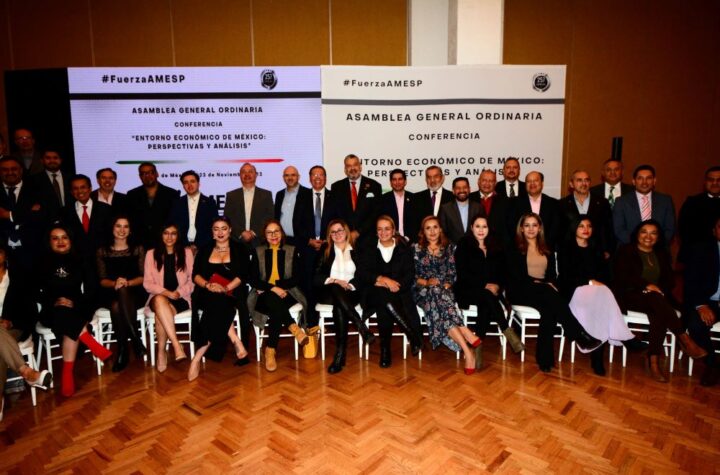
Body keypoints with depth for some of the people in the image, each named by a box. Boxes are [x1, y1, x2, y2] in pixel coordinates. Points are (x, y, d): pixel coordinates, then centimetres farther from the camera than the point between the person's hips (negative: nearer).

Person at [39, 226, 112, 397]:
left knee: (69, 324, -33)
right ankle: (92, 344, -31)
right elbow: (37, 293, 3)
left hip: (78, 308, 1)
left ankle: (68, 374, -33)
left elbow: (91, 290, 4)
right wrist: (55, 301, -15)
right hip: (52, 311, 0)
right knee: (64, 314, -36)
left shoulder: (80, 262, 10)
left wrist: (75, 302, -14)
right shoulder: (43, 264, 8)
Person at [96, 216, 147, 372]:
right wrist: (114, 283, -16)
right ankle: (136, 340, -26)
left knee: (118, 304, -37)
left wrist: (127, 283, -16)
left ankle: (123, 350, -29)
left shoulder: (138, 249, 12)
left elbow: (143, 277, 4)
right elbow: (102, 280, 6)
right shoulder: (103, 251, 13)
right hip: (110, 295, 1)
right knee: (116, 306, -36)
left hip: (134, 293, -1)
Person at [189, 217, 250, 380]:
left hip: (231, 296, -1)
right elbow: (195, 275, 9)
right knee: (217, 305, -35)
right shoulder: (204, 250, 20)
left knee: (219, 303, -36)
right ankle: (237, 343, -31)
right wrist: (208, 285, -13)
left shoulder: (240, 250, 14)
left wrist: (225, 288, -16)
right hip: (207, 295, 1)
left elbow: (243, 275, 1)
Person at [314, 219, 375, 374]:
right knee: (336, 289, -38)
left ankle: (340, 356, -39)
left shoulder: (356, 251, 15)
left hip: (351, 293, 0)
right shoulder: (325, 250, 15)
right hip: (329, 292, 0)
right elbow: (317, 277, 5)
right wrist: (335, 281, -10)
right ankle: (363, 329, -44)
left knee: (339, 308, -35)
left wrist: (349, 285, -12)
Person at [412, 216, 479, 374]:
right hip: (423, 291, -1)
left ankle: (467, 350, -47)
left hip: (445, 290, 1)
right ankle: (470, 338, -48)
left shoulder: (449, 247, 15)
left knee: (438, 307, -38)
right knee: (434, 293, -39)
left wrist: (447, 285, -11)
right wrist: (426, 282, -13)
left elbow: (452, 273, 8)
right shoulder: (416, 248, 11)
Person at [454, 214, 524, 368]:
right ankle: (508, 331, -31)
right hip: (468, 291, -3)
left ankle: (478, 346, -31)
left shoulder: (495, 248, 17)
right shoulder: (463, 246, 3)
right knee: (487, 297, -37)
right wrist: (485, 285, -17)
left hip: (491, 291, 3)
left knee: (485, 304, -34)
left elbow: (501, 272, 13)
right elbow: (463, 274, -6)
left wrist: (496, 286, -10)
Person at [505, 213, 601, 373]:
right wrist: (538, 283, -15)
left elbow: (552, 274, 14)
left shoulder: (547, 251, 24)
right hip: (521, 292, -4)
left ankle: (545, 358, -39)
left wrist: (550, 284, -10)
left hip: (545, 291, 4)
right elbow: (515, 276, -3)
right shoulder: (514, 249, 9)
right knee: (549, 294, -36)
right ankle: (580, 336, -39)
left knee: (549, 309, -35)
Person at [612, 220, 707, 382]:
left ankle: (654, 361, -37)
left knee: (658, 313, -33)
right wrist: (646, 285, -20)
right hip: (631, 296, -4)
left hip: (657, 299, 4)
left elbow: (669, 279, 13)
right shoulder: (625, 252, 7)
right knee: (656, 299, -37)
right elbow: (623, 276, -8)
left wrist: (660, 289, -10)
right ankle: (685, 340, -37)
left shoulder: (662, 254, 22)